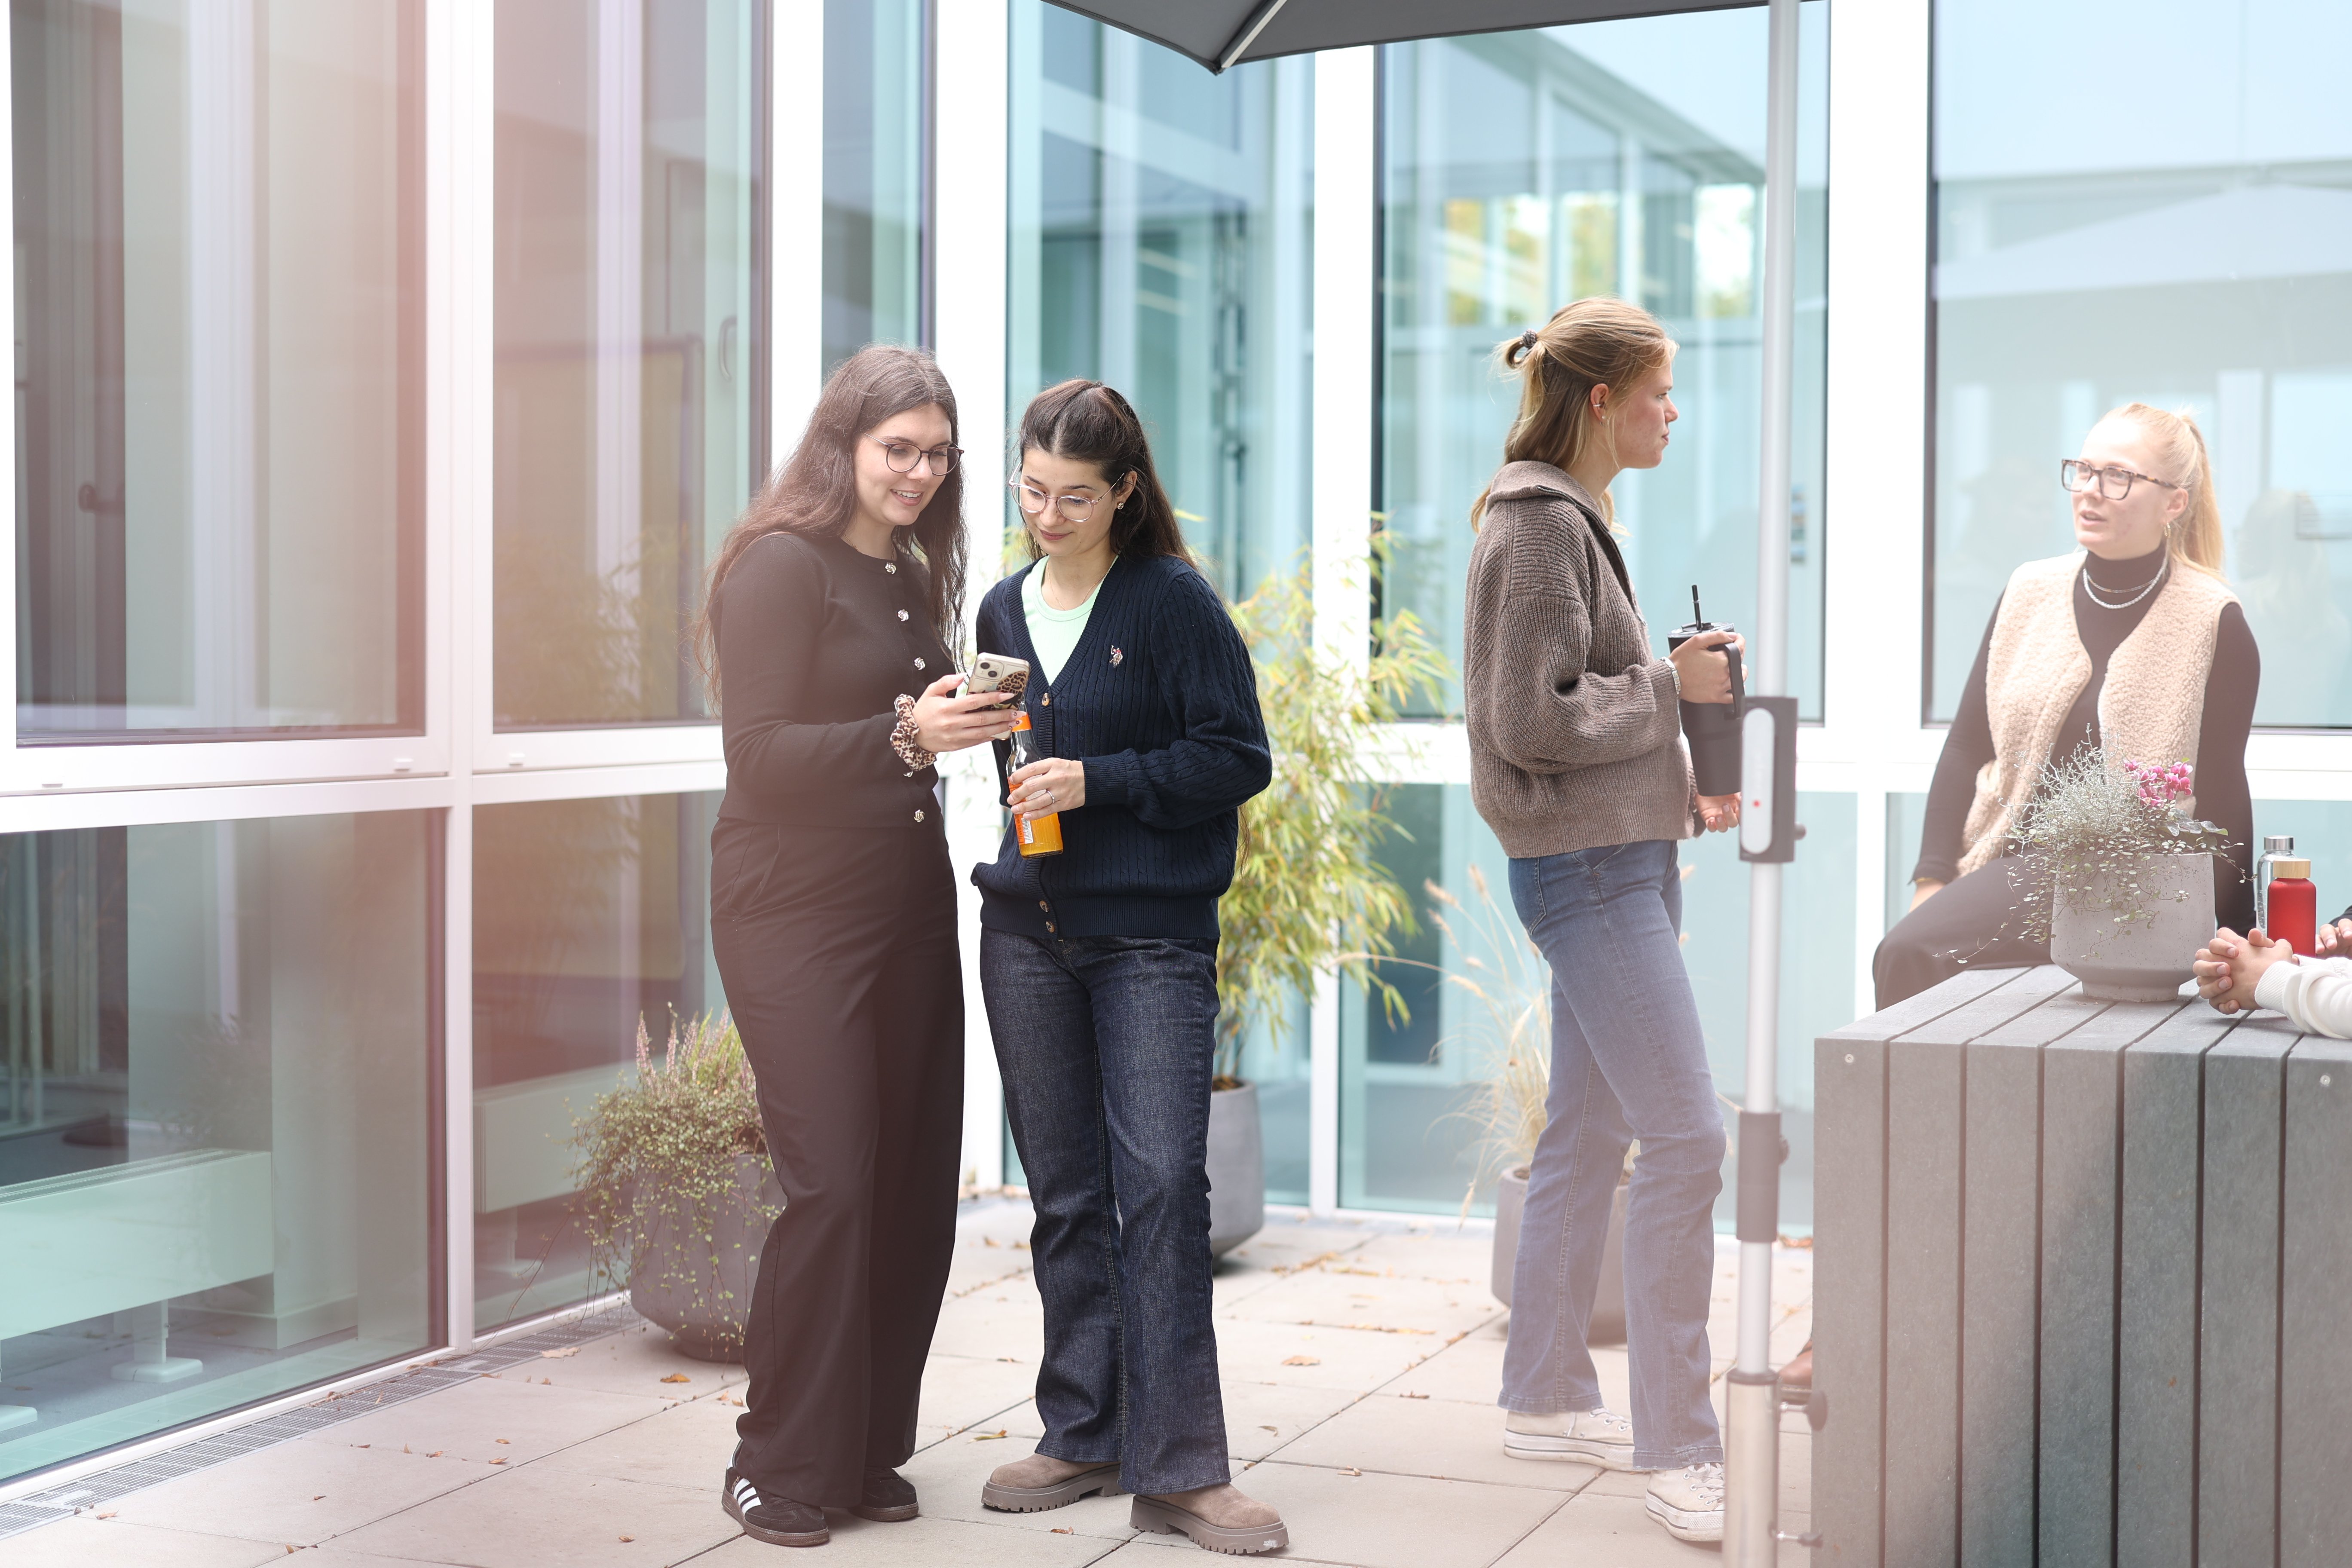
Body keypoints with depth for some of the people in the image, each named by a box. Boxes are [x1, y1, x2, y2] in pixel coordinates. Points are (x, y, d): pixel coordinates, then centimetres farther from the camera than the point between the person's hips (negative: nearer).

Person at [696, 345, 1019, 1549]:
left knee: (917, 1189, 5)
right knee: (831, 1187, -10)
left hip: (909, 906, 7)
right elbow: (761, 754, -15)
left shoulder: (914, 578, 16)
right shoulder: (780, 566, -7)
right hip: (795, 916, -7)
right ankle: (777, 1471, 4)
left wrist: (976, 717, 4)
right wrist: (904, 735, -24)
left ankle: (869, 1454, 18)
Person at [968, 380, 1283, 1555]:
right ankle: (1083, 1436, 20)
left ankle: (1176, 1467, -4)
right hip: (1029, 930, 5)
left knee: (1162, 1180, -10)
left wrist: (1100, 782, -17)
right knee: (1064, 1192, 10)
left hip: (1152, 936, -5)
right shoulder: (1007, 609, 12)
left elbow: (1238, 757, -9)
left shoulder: (1174, 601, -6)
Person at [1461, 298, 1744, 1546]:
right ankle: (1678, 1455, -8)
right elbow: (1534, 720, -19)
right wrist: (1675, 685, -11)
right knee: (1687, 1136, -12)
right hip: (1586, 866, -10)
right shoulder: (1540, 522, -13)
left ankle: (1545, 1397, 25)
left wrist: (1682, 793, 13)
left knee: (1590, 1134, 14)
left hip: (1617, 857, 10)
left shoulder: (1573, 515, 17)